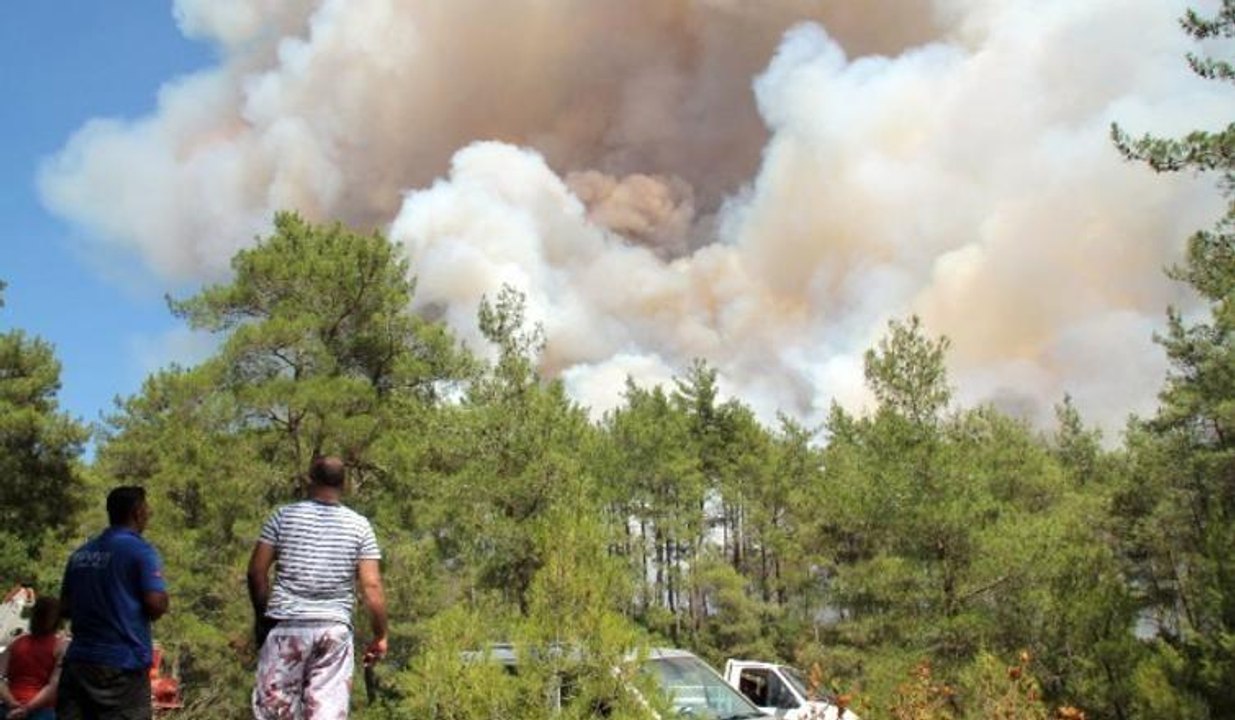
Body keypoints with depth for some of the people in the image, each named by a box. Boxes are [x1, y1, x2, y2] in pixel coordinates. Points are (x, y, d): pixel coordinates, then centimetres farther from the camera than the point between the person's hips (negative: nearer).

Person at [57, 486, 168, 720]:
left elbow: (65, 608, 17)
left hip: (78, 659, 6)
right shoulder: (140, 550, -9)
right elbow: (156, 604, -16)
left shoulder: (80, 553, 12)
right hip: (123, 664, -6)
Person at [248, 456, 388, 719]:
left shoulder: (284, 516, 1)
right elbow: (371, 586, -4)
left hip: (287, 624, 0)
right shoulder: (359, 526, 1)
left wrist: (262, 615, 16)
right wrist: (380, 635, 5)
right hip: (335, 628, 0)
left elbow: (256, 571, 1)